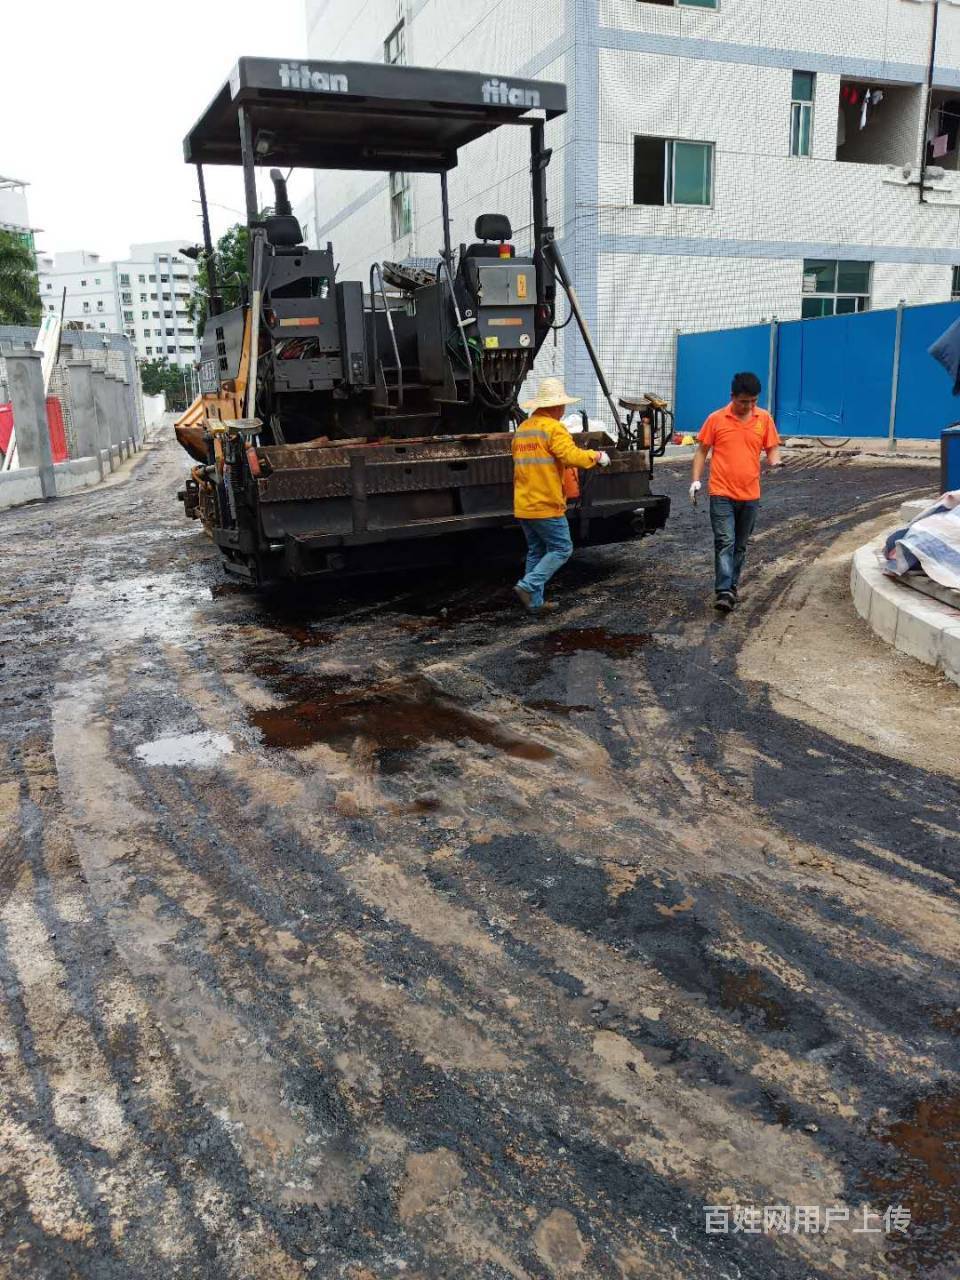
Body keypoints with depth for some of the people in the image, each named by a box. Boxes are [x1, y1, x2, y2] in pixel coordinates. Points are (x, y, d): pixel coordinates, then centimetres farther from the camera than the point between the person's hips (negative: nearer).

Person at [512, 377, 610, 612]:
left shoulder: (521, 429, 15)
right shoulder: (553, 428, -11)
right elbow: (572, 456, -22)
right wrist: (596, 456, -8)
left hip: (523, 505, 8)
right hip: (546, 505, -8)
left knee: (536, 552, 15)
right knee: (562, 549, 1)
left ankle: (534, 601, 15)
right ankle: (528, 585, -10)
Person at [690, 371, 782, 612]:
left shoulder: (764, 418, 3)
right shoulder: (716, 419, -2)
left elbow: (772, 448, 8)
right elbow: (702, 451, 4)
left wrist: (776, 461, -15)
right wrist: (696, 480, -5)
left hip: (750, 495, 3)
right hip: (722, 494, -3)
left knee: (740, 545, 13)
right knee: (725, 542, -12)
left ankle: (733, 587, 26)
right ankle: (724, 592, -16)